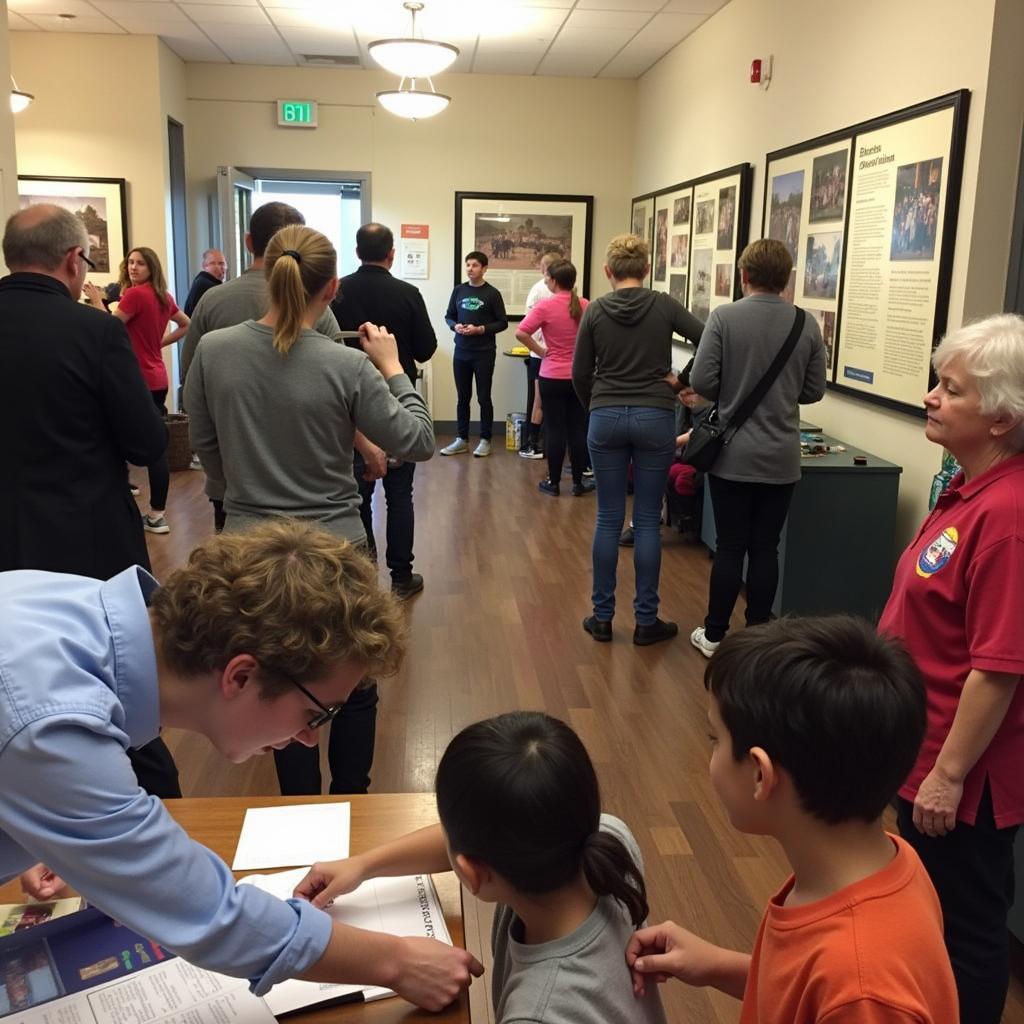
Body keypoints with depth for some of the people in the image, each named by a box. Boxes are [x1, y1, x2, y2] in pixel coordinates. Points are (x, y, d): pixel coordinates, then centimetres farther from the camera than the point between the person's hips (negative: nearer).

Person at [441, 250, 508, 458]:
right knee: (463, 397, 9)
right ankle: (462, 439, 17)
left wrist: (480, 329, -16)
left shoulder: (492, 293, -4)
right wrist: (455, 326, -8)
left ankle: (485, 440, 11)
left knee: (483, 398, 2)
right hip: (461, 352, 4)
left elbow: (503, 323, -3)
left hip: (484, 353, -4)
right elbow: (448, 316, 14)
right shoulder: (459, 290, 7)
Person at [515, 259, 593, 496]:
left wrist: (540, 351, -7)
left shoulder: (546, 306, -12)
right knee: (578, 429, 9)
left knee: (555, 429, 4)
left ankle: (553, 482, 12)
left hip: (552, 377, -3)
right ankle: (578, 482, 16)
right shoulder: (586, 306, -1)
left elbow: (521, 333, -18)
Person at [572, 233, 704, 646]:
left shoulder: (595, 310, 0)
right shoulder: (663, 305, -3)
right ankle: (646, 621, 10)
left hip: (606, 419, 1)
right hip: (655, 419, -1)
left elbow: (580, 373, 5)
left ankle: (602, 617, 13)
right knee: (648, 521, 5)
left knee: (608, 519, 8)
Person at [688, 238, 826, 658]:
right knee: (765, 548, 10)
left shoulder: (724, 317, -10)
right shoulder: (807, 324, -2)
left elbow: (700, 380, -12)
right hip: (781, 459, 2)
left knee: (730, 546, 7)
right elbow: (814, 390, 3)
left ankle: (714, 635, 17)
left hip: (732, 455, -2)